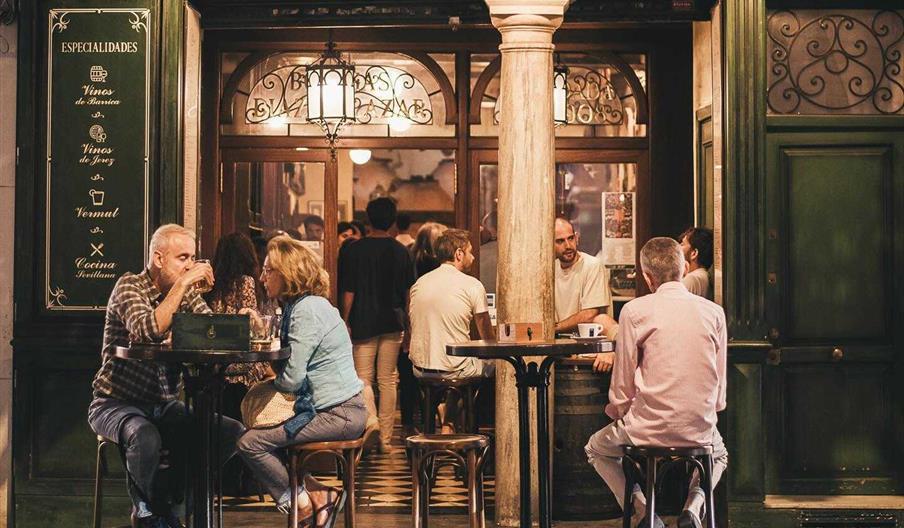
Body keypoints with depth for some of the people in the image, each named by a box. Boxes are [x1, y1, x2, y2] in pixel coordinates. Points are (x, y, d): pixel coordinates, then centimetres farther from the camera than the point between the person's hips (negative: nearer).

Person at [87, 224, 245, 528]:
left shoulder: (187, 293, 8)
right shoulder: (130, 286, -12)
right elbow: (147, 332, -31)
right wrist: (181, 284, -30)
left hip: (165, 407, 6)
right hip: (116, 403, -6)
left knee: (232, 432, -13)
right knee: (145, 436, -39)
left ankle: (169, 498, 0)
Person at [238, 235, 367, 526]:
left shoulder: (307, 311, -17)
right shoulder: (298, 306, 15)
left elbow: (292, 379, -20)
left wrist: (270, 380, 1)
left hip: (339, 413, -11)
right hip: (334, 408, 11)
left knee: (251, 443, -11)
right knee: (259, 433, 16)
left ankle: (302, 502, 5)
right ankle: (316, 492, 8)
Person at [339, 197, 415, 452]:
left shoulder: (353, 250, -5)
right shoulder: (401, 251, 3)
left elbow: (348, 291, -5)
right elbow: (407, 292, 7)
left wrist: (346, 321, 2)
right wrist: (405, 321, 17)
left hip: (363, 323, -2)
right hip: (392, 323, 2)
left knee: (364, 379, 4)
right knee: (388, 380, 7)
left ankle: (371, 423, -16)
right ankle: (385, 438, 10)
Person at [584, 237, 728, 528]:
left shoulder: (635, 310, -8)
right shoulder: (714, 311, 1)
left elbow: (623, 386, -4)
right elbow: (720, 389, 6)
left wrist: (617, 410, 18)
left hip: (650, 428, -3)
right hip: (701, 429, 3)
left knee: (596, 448, 28)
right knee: (719, 454, 39)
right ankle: (694, 504, 8)